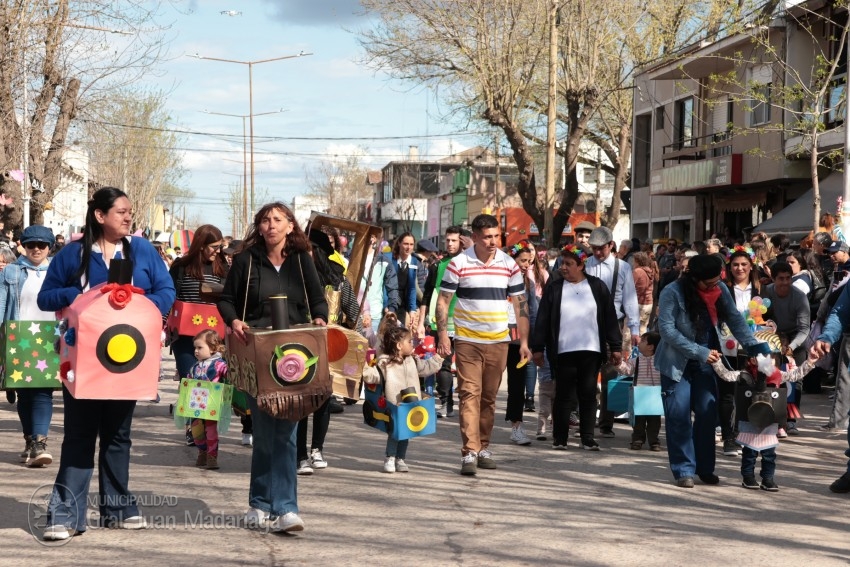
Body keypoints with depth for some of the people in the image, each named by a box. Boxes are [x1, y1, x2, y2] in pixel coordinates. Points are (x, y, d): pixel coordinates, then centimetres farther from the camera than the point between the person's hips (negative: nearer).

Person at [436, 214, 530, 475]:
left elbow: (520, 304, 8)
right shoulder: (459, 263, -4)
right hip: (467, 341, -3)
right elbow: (443, 300, 0)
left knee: (489, 397, 10)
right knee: (469, 394, -9)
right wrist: (443, 335, -8)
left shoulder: (509, 265, 3)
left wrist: (523, 341, 3)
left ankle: (483, 448, 22)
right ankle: (469, 453, -12)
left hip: (498, 341, 3)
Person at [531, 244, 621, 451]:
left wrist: (615, 347, 3)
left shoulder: (597, 287, 4)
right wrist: (538, 348, -1)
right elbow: (542, 319, 3)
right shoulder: (554, 287, 3)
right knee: (562, 395, 4)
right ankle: (559, 438, 12)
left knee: (588, 395, 5)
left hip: (591, 351, 1)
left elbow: (610, 318, 6)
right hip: (563, 351, -1)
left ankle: (588, 438, 12)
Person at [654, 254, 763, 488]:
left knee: (707, 412, 3)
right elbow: (667, 330, -21)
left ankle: (705, 467, 13)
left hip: (705, 361, 4)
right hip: (676, 362, -4)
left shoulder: (720, 291, -3)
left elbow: (735, 320, -4)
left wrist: (756, 347, -18)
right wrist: (699, 352, -23)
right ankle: (683, 470, 2)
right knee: (679, 415, -5)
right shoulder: (672, 293, -18)